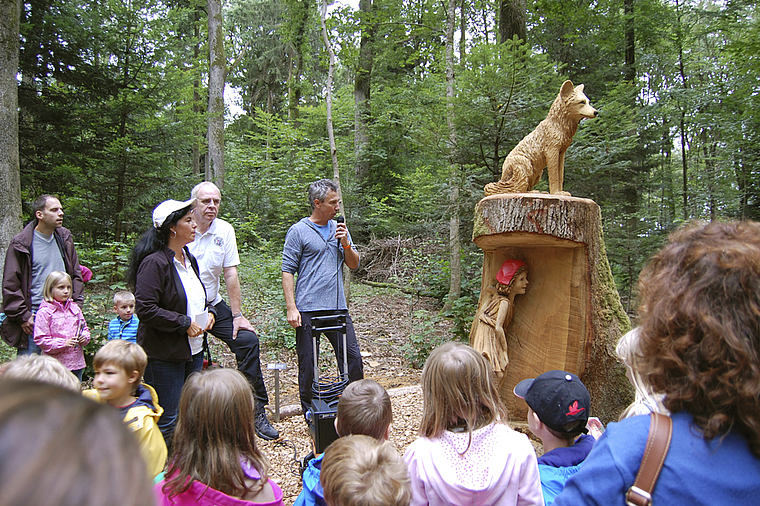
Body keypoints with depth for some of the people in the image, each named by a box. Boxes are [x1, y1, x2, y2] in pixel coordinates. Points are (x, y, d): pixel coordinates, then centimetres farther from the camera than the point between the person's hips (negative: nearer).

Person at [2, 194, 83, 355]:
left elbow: (76, 274, 18)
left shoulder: (64, 239, 9)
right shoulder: (21, 244, -5)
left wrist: (76, 303, 8)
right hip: (34, 316, -4)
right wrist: (22, 316, -7)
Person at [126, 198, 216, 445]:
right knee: (167, 422, 2)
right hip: (164, 356, -9)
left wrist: (208, 312, 5)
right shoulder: (154, 263, -17)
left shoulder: (189, 259, 12)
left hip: (193, 350, 9)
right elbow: (145, 309, -22)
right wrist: (184, 323, -19)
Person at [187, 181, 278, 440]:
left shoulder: (224, 230, -1)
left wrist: (237, 314, -3)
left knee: (248, 340, -11)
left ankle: (256, 412, 0)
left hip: (213, 305, 3)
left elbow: (230, 274, 0)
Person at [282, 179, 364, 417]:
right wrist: (291, 308, -12)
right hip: (308, 310, -4)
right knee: (308, 364, 5)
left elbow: (354, 264, 15)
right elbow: (288, 271, -5)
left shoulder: (340, 229, 13)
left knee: (352, 357, 5)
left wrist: (346, 244, -4)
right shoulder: (298, 231, -3)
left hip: (338, 308, 5)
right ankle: (310, 413, 23)